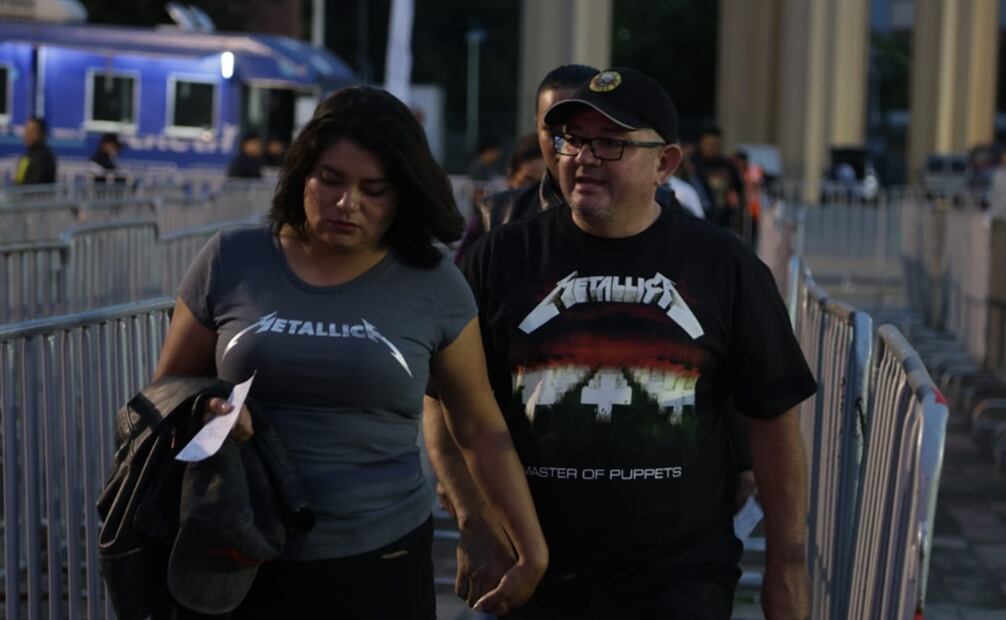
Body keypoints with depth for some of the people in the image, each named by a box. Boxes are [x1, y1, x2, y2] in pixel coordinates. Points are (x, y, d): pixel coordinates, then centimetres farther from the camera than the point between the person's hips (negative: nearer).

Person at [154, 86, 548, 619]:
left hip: (382, 564, 0)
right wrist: (203, 412, -14)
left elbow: (481, 430, 6)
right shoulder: (230, 261, -1)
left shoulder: (433, 287, -1)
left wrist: (532, 551, 6)